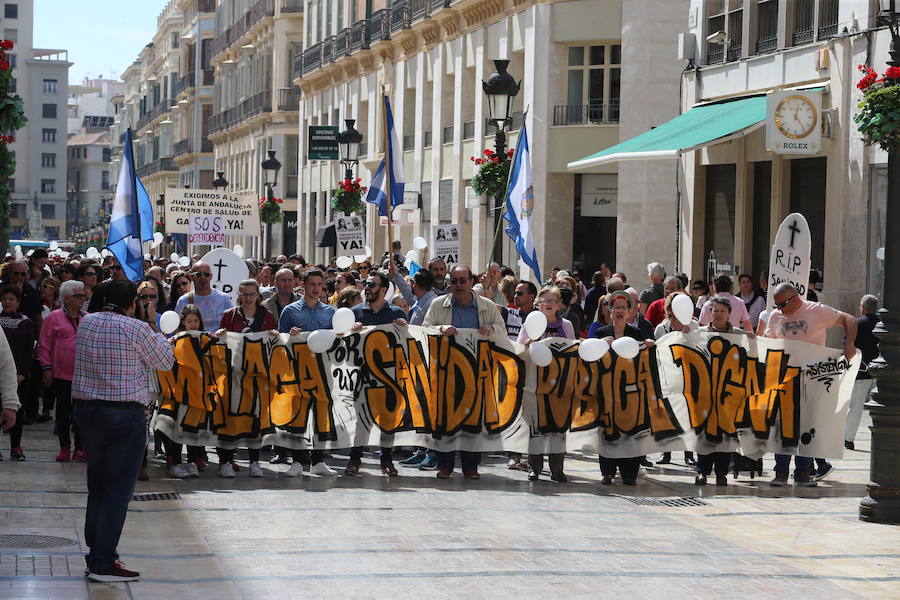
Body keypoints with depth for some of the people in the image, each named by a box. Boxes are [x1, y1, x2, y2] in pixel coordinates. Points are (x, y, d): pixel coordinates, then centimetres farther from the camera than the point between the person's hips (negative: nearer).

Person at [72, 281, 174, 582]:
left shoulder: (86, 323, 5)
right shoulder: (136, 329, -14)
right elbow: (165, 361, -1)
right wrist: (153, 328, 10)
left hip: (85, 408, 7)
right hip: (125, 415, -7)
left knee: (97, 487, 16)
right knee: (117, 490, -3)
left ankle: (96, 553, 21)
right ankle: (102, 564, -4)